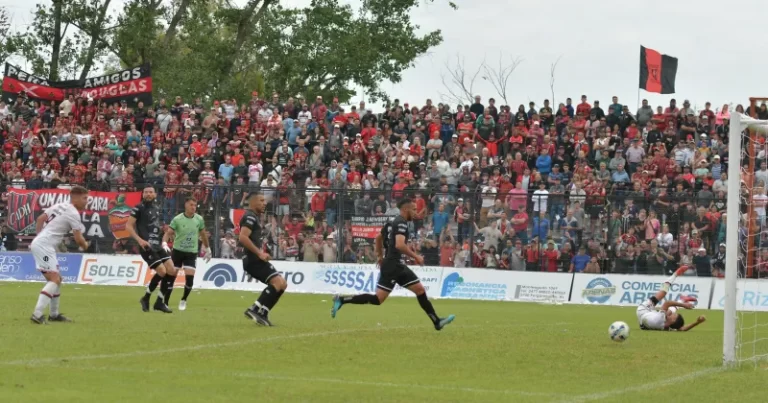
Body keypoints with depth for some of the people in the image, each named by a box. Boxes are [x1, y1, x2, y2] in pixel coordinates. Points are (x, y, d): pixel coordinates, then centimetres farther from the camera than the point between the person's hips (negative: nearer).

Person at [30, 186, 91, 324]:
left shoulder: (60, 206, 14)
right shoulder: (73, 214, -13)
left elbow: (40, 219, 20)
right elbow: (79, 239, -9)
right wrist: (85, 245, 12)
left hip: (38, 242, 10)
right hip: (44, 246, -10)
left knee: (57, 279, 18)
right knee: (54, 279, -16)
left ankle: (54, 314, 26)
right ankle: (37, 314, -26)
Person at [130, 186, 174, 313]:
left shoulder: (156, 208, 16)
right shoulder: (139, 208, -6)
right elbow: (128, 226, -10)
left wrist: (163, 228, 12)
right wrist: (139, 240, -20)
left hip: (158, 246, 8)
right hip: (147, 247, -8)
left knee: (172, 272, 1)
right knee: (162, 272, -17)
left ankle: (160, 302, 10)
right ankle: (146, 298, 3)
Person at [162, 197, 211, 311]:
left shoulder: (199, 219, -1)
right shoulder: (177, 219, -11)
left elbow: (203, 235, 14)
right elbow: (168, 233, -14)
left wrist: (207, 249, 20)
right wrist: (164, 244, -33)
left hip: (192, 252, 2)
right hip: (177, 251, -2)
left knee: (190, 278, -10)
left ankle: (183, 300, 13)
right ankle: (165, 302, 11)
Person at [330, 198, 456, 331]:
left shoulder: (394, 222, 15)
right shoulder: (401, 223, -14)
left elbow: (378, 238, 28)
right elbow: (399, 245, -28)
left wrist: (380, 256, 34)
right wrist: (416, 257, -18)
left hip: (398, 266, 10)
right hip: (392, 266, -10)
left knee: (420, 290, 8)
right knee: (378, 299, -11)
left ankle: (437, 322, 9)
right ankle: (342, 300, -8)